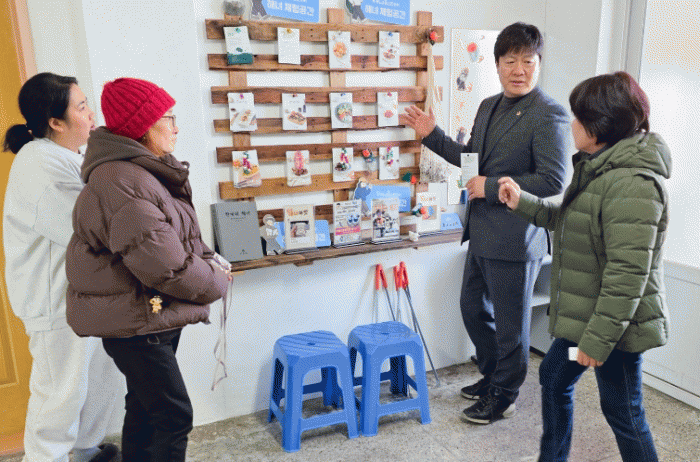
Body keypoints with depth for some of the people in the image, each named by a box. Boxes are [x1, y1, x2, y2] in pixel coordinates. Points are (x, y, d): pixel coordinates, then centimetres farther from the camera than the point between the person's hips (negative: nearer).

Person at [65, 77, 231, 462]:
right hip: (135, 324, -10)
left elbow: (182, 240, 17)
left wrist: (209, 259, -1)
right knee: (174, 417, -2)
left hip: (157, 316, 10)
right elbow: (165, 266, -28)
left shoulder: (148, 174, 10)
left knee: (145, 407, 22)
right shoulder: (122, 184, -25)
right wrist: (217, 283, -12)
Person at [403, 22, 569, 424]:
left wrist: (490, 188, -20)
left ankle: (503, 397, 30)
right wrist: (432, 135, 10)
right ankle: (491, 377, 43)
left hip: (515, 239, -8)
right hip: (483, 234, 9)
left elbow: (552, 181, -21)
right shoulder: (488, 106, 11)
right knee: (474, 309, 21)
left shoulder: (549, 114, -15)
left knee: (510, 324, 8)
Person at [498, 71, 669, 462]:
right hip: (584, 313, 11)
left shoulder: (633, 183, -26)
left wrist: (600, 338, -24)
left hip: (616, 324, -11)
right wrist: (523, 202, 9)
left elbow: (628, 274, -28)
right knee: (554, 378, 22)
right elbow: (567, 219, 18)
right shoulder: (600, 168, 7)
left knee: (623, 412, 8)